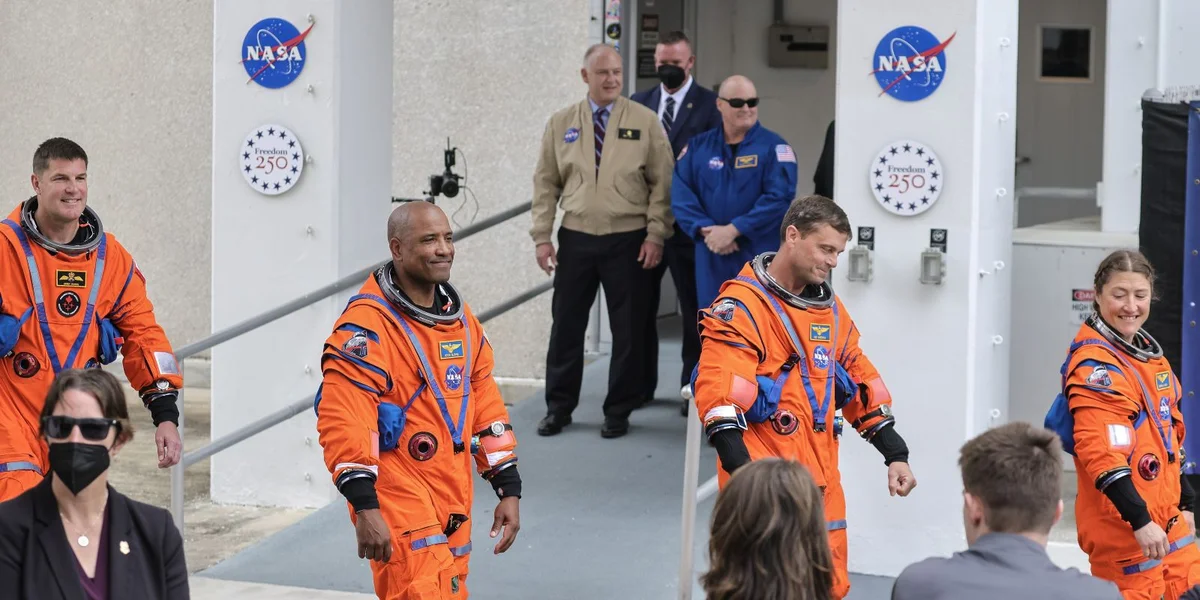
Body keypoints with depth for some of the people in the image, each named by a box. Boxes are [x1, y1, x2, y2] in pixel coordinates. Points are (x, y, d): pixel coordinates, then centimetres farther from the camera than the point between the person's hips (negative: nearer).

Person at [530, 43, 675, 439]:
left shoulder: (644, 122, 0)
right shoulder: (561, 123, 6)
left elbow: (662, 183, 0)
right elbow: (546, 183, 8)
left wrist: (656, 235, -7)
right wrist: (542, 237, 2)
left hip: (628, 241, -2)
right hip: (576, 239, 2)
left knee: (628, 330, 4)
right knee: (566, 326, 6)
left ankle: (619, 411, 16)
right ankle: (559, 407, 18)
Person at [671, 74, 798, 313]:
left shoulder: (774, 147, -2)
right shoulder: (698, 147, 9)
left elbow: (779, 197, -13)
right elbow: (681, 195, 2)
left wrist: (733, 230, -16)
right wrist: (707, 231, -14)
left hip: (760, 258, -3)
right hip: (712, 259, 3)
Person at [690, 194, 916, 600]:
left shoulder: (829, 308, 14)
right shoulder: (741, 307, -12)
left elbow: (861, 383, 22)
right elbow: (718, 392, -21)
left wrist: (895, 454, 16)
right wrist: (742, 469, -31)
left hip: (821, 482, 8)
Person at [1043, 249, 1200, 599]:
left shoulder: (1150, 355, 12)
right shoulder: (1094, 365, -18)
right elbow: (1100, 452, -26)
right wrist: (1139, 520, -28)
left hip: (1165, 519, 9)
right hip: (1121, 525, -9)